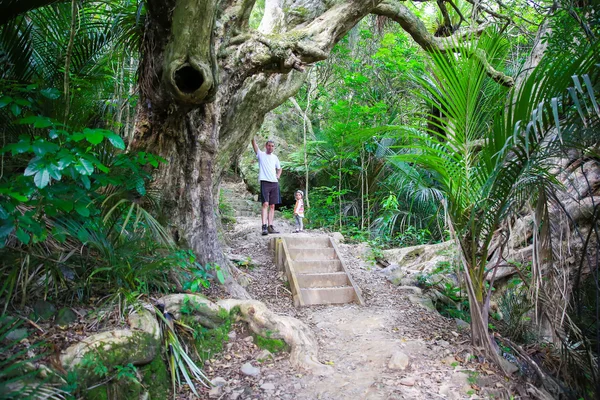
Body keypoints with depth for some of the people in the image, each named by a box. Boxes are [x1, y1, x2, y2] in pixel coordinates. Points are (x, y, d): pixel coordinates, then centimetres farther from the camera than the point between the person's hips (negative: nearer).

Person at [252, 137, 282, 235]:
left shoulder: (275, 157, 18)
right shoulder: (261, 154, 6)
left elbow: (279, 168, 31)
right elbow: (254, 143, -7)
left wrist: (278, 175, 13)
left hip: (274, 183, 5)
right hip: (265, 182, -5)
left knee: (272, 206, 4)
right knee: (265, 204, -16)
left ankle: (270, 226, 7)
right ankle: (264, 226, -20)